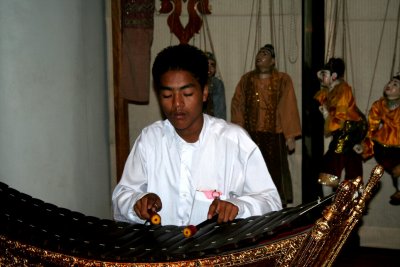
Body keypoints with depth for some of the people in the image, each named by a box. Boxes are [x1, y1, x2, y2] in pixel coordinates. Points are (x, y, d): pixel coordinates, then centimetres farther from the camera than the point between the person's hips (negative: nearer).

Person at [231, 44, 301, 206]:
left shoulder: (283, 80, -1)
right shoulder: (246, 79, 8)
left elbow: (289, 108, -5)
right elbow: (237, 105, 7)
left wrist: (290, 135, -10)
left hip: (274, 135, -2)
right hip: (250, 135, 3)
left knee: (276, 173, 0)